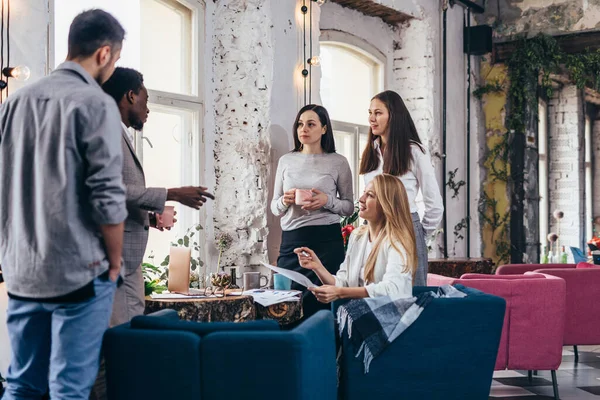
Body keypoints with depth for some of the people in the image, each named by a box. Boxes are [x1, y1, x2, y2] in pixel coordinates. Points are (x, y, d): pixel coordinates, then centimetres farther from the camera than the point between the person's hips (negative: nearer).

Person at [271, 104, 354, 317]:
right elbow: (274, 208, 15)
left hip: (327, 240, -2)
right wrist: (284, 201, -7)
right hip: (291, 241, 3)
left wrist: (328, 201, -11)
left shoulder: (338, 162, 4)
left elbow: (349, 207, 7)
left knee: (322, 303, -4)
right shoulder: (286, 161, 12)